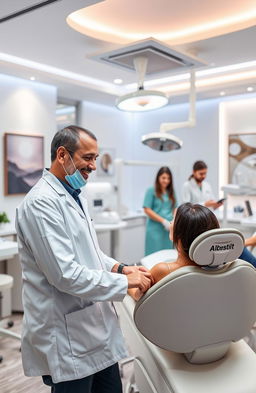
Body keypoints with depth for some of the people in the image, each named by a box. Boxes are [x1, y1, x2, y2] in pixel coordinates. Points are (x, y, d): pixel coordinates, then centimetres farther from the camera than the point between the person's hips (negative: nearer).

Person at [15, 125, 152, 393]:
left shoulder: (74, 197, 12)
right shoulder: (41, 202, -20)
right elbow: (64, 273, -25)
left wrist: (119, 267, 3)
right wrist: (125, 282, -18)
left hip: (95, 326, 9)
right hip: (67, 337, -9)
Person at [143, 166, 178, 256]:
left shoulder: (171, 192, 13)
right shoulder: (151, 191, -3)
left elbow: (175, 209, 17)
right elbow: (147, 210, -8)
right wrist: (163, 221, -12)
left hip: (169, 228, 5)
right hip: (155, 228, -5)